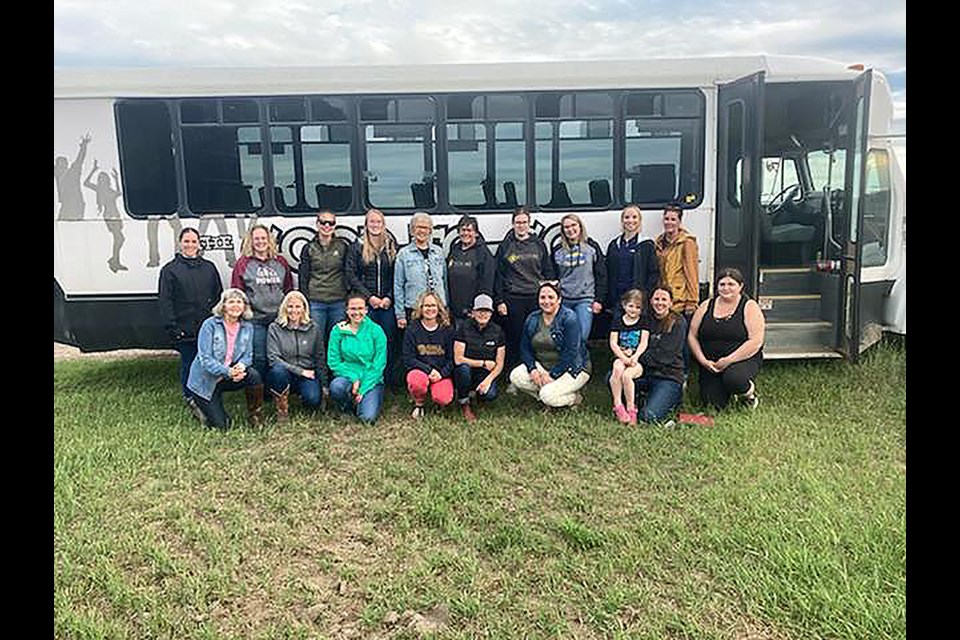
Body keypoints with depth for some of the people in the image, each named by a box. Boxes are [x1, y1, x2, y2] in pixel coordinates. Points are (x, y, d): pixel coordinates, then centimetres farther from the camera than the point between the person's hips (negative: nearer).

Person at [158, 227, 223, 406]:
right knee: (188, 363, 4)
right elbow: (165, 301, -2)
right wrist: (173, 328, -9)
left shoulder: (209, 267, 13)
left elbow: (219, 296, 13)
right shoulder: (170, 269, 2)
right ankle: (190, 398, 18)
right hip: (185, 329, -3)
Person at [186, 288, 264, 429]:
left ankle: (254, 416, -8)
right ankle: (202, 409, 25)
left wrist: (241, 366, -25)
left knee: (254, 375, -28)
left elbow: (248, 355, 0)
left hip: (228, 378, 4)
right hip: (205, 381, -4)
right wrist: (228, 372, -32)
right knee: (221, 425, -8)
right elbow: (205, 358, -20)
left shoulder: (247, 328, 0)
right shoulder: (210, 325, -15)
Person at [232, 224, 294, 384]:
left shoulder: (281, 262, 11)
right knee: (259, 359, 0)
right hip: (256, 319, -3)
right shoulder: (243, 263, 1)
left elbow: (289, 289, 16)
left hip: (278, 319, 3)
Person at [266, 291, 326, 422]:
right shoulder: (275, 328, -2)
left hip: (307, 374, 1)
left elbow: (320, 358, 10)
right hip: (283, 374, -1)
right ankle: (282, 409, -13)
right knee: (278, 370, -36)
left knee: (313, 400, -28)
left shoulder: (313, 328, 4)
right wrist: (299, 371, -16)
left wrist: (324, 386, 5)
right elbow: (273, 358, -10)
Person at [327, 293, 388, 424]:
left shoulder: (376, 331, -3)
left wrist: (363, 389, -13)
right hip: (347, 377, 1)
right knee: (336, 386, -35)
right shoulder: (338, 330, 0)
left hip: (371, 380, -1)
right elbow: (333, 362, -1)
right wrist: (354, 378, -15)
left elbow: (379, 365, -5)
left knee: (368, 417, -24)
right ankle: (347, 408, 0)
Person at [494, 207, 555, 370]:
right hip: (513, 299, -1)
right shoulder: (505, 247, 7)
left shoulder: (539, 245, 11)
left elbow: (548, 272, 13)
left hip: (537, 298, 1)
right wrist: (499, 301, -1)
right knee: (514, 339, 0)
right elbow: (498, 276, 5)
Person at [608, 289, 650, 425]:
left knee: (627, 375, -32)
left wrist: (634, 356, -20)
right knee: (617, 369, -34)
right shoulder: (617, 321, 12)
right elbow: (613, 343, 2)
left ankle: (631, 408, -20)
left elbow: (643, 343, -1)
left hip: (637, 359, -1)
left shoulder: (643, 323, 11)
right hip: (620, 357, 1)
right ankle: (617, 404, -27)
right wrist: (624, 358, -14)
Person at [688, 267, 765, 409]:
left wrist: (728, 360, -19)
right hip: (710, 364, 3)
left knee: (733, 379, -36)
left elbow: (756, 341, -14)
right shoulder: (706, 306, 7)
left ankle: (750, 392, 1)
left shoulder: (749, 307, -4)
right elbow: (692, 336, 6)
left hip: (743, 360, -3)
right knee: (713, 404, -13)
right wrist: (703, 361, -8)